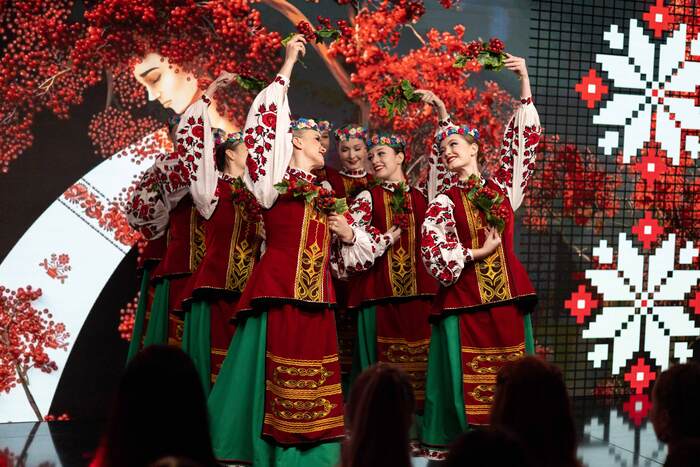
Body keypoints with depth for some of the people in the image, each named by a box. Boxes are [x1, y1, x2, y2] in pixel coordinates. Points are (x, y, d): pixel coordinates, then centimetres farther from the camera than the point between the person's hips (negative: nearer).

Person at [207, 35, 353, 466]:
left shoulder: (323, 194, 20)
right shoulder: (276, 176, 2)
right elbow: (267, 120, -8)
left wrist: (346, 233, 4)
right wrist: (289, 64, -2)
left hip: (315, 297, 7)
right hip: (281, 291, -7)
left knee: (313, 381, 7)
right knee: (278, 381, -5)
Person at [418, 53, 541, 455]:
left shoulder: (501, 187, 9)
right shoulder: (445, 199, 4)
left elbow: (524, 139, 9)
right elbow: (431, 247, -7)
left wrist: (524, 82, 8)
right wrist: (476, 253, -7)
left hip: (506, 292, 2)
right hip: (465, 294, -2)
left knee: (508, 371, 5)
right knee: (469, 371, 1)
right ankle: (467, 435, 8)